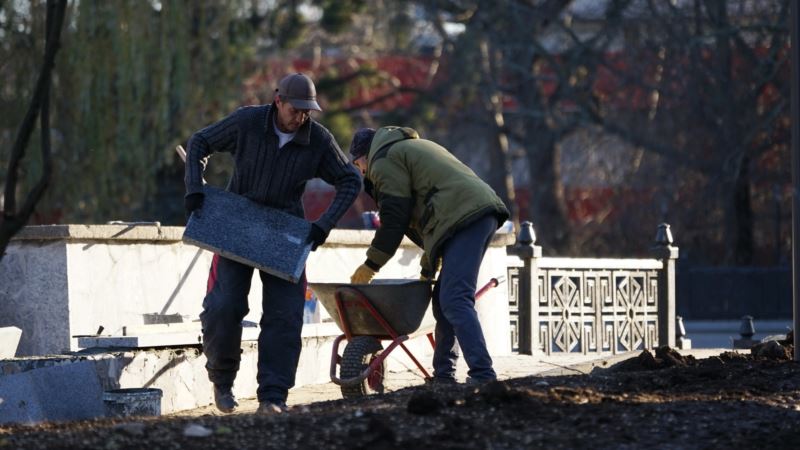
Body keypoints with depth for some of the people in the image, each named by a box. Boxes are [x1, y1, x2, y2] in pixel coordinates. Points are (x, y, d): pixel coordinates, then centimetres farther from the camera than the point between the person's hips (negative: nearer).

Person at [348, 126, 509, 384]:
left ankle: (483, 376, -26)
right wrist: (428, 268, 36)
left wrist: (371, 265, 10)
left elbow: (395, 218, -1)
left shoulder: (384, 161, 5)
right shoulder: (411, 147, 35)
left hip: (464, 217, -10)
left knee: (454, 301, -16)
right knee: (444, 300, 14)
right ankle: (443, 378, 14)